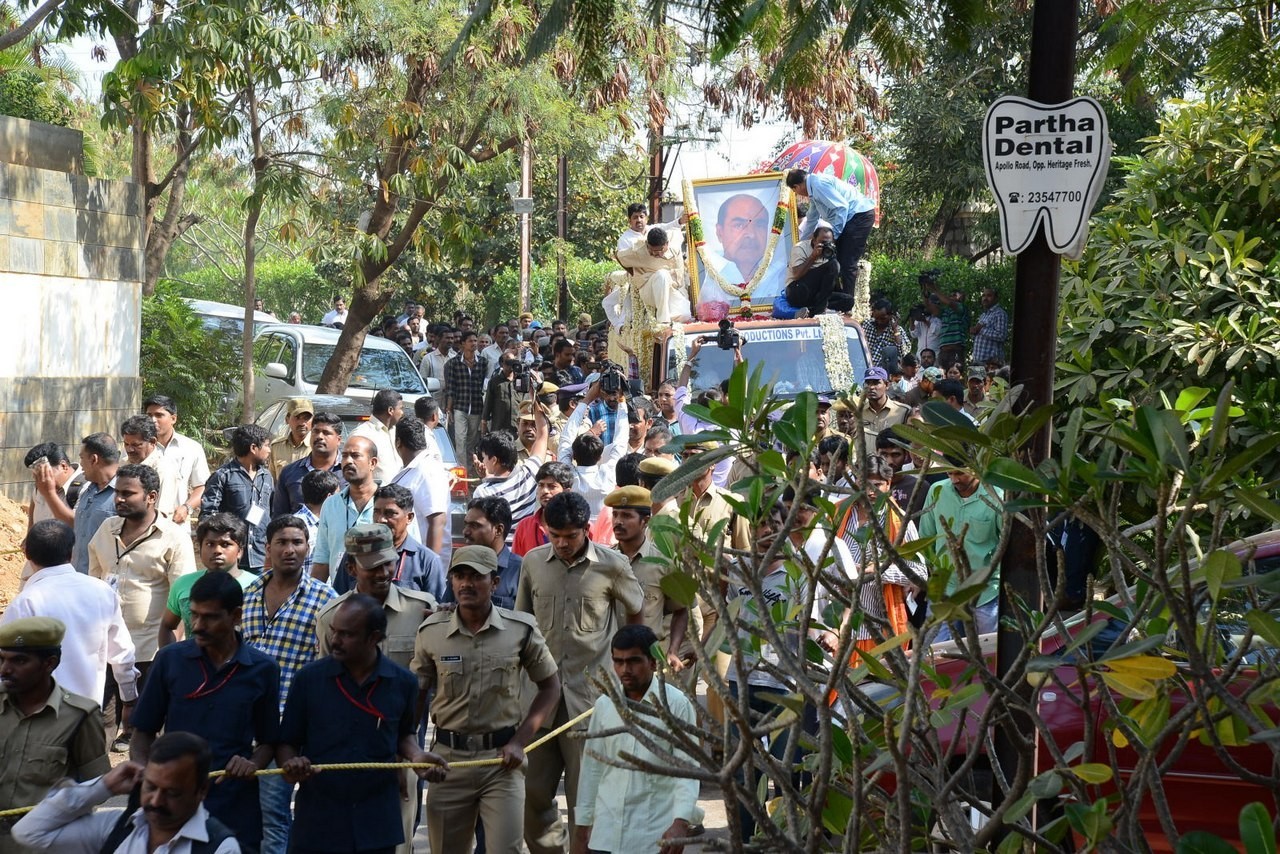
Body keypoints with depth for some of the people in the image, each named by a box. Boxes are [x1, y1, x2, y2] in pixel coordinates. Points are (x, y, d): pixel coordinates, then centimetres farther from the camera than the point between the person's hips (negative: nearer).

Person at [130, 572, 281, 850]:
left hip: (235, 813, 0)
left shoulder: (263, 669, -1)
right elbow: (143, 733, 6)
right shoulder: (170, 659, -1)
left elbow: (268, 742, 8)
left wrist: (253, 765, -12)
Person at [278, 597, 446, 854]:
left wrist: (416, 755, -2)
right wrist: (290, 765, -19)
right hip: (318, 822, -1)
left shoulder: (402, 682, 1)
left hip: (378, 825, 1)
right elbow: (287, 742, 3)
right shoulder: (309, 679, -4)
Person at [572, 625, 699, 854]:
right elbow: (592, 768, 13)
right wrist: (581, 830, 13)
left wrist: (681, 821, -23)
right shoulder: (604, 704, 7)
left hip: (655, 836, -4)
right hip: (606, 834, 4)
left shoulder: (676, 704, -7)